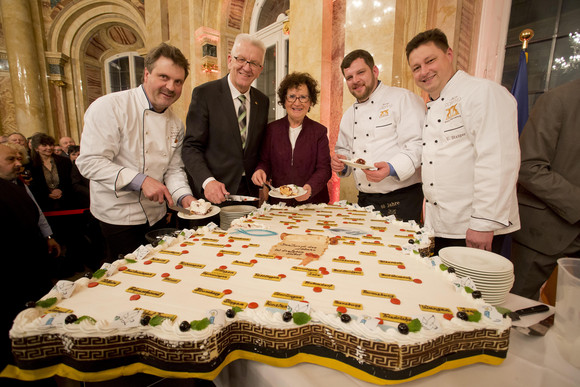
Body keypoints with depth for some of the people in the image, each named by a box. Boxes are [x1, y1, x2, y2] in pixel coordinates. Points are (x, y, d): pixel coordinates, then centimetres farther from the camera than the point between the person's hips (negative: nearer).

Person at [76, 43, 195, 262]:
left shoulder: (176, 124, 5)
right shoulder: (108, 107, -15)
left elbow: (174, 169, 7)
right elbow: (90, 162, -20)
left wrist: (183, 196, -11)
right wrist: (140, 181, -28)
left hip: (156, 216, 6)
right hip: (118, 218, -5)